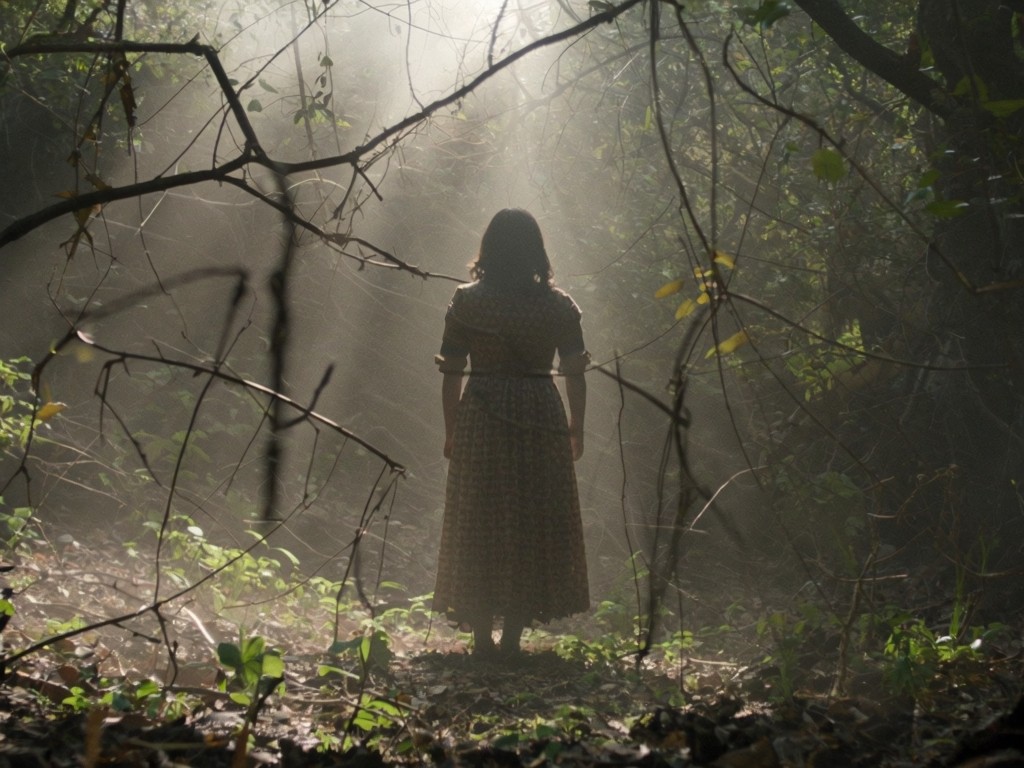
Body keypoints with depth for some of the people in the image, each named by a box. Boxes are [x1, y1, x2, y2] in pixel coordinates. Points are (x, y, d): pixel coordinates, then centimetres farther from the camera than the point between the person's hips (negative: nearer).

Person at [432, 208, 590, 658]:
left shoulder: (467, 302, -2)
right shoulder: (558, 305, 0)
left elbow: (451, 373, -2)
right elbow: (574, 373, 0)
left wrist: (451, 430, 7)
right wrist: (576, 428, 10)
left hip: (481, 422, 0)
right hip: (540, 419, 1)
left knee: (479, 526, 7)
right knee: (534, 527, 8)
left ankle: (482, 634, 9)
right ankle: (513, 634, 8)